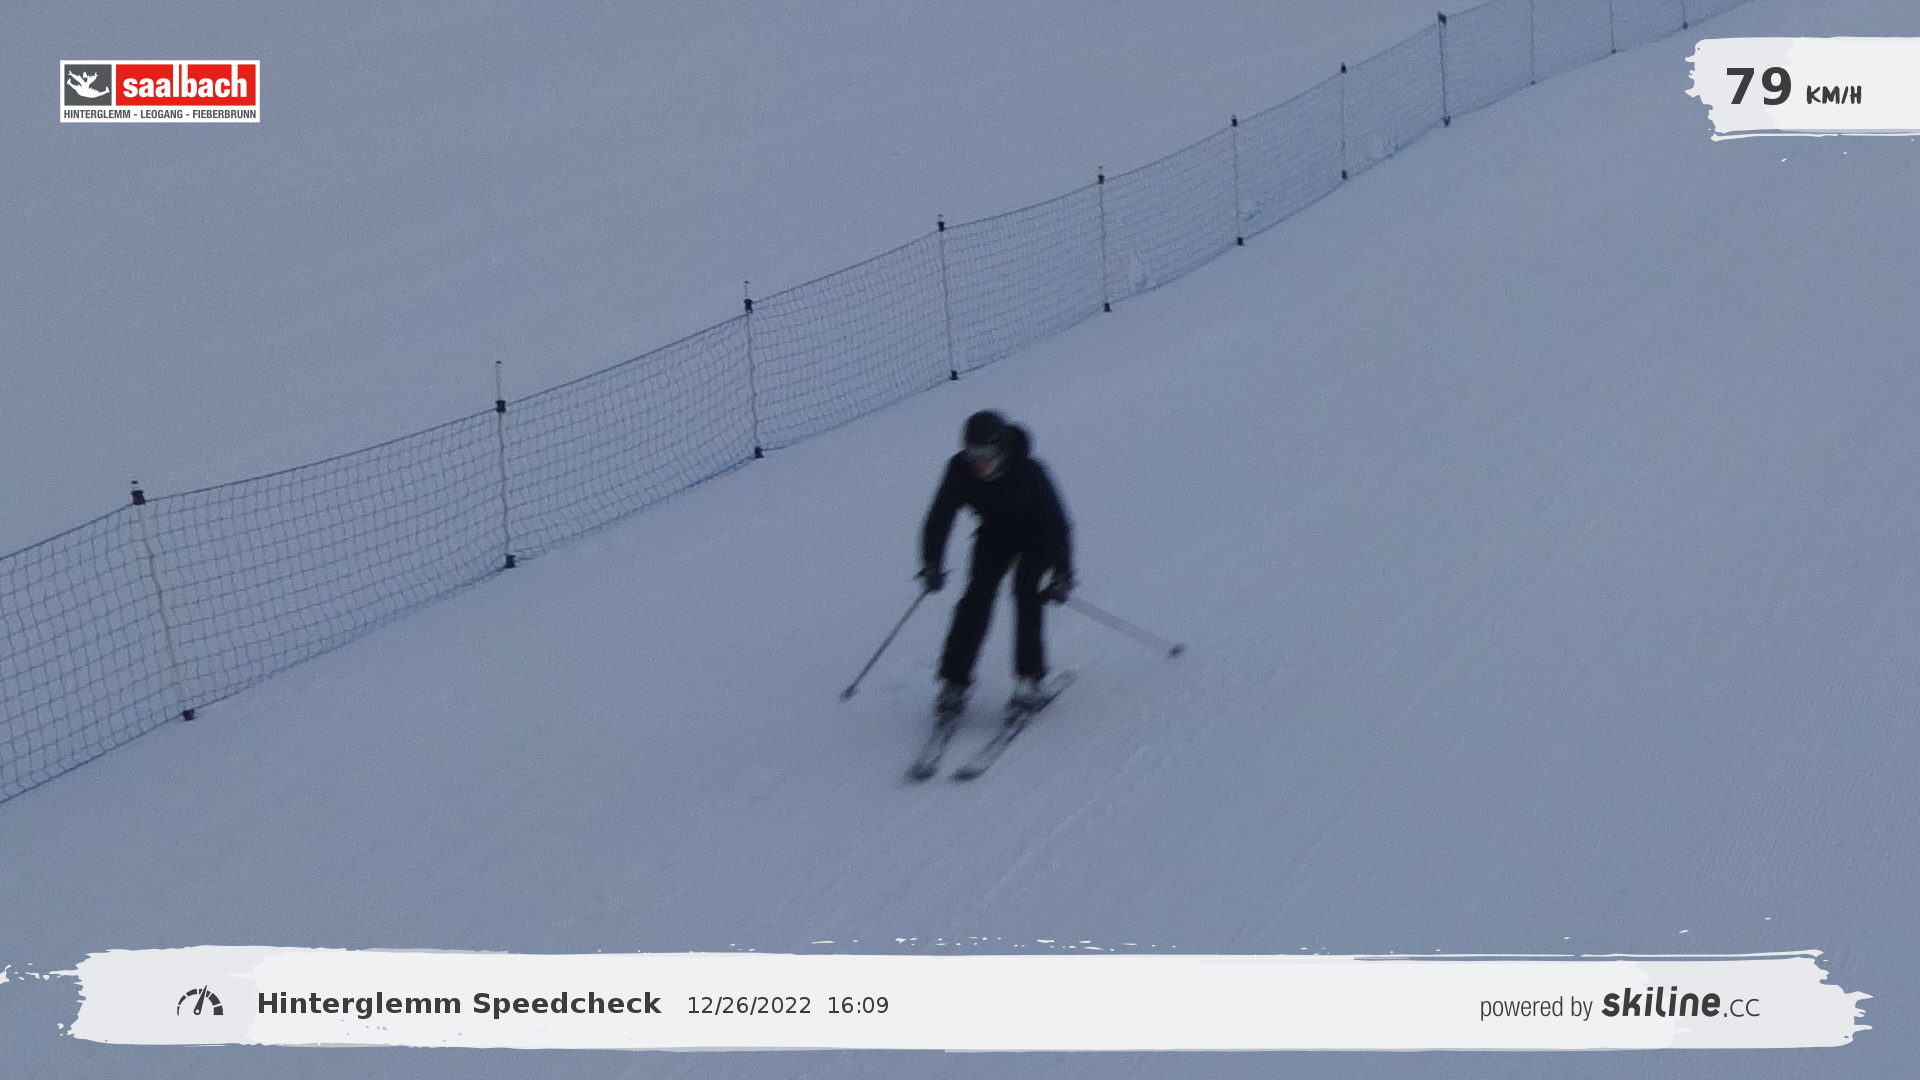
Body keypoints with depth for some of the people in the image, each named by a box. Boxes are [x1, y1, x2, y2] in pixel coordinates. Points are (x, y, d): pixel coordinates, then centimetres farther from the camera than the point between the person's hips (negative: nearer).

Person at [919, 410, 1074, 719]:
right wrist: (931, 563, -34)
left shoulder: (1029, 473, -34)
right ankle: (954, 682, -10)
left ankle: (1029, 677, -12)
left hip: (1037, 536, -3)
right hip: (995, 535, 3)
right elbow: (940, 516, -21)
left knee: (1025, 592, -22)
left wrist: (1062, 574, -32)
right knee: (978, 595, -13)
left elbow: (1056, 522, -28)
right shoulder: (960, 470, -26)